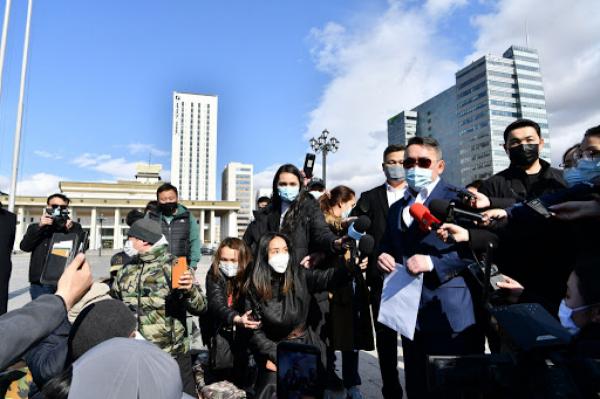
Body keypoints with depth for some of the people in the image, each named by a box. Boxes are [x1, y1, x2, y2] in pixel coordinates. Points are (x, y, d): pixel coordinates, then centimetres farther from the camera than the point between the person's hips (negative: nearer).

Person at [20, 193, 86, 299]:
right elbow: (24, 246, 0)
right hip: (40, 282, 1)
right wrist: (39, 227, -11)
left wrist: (71, 229, -17)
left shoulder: (74, 227, 11)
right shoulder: (35, 228, 16)